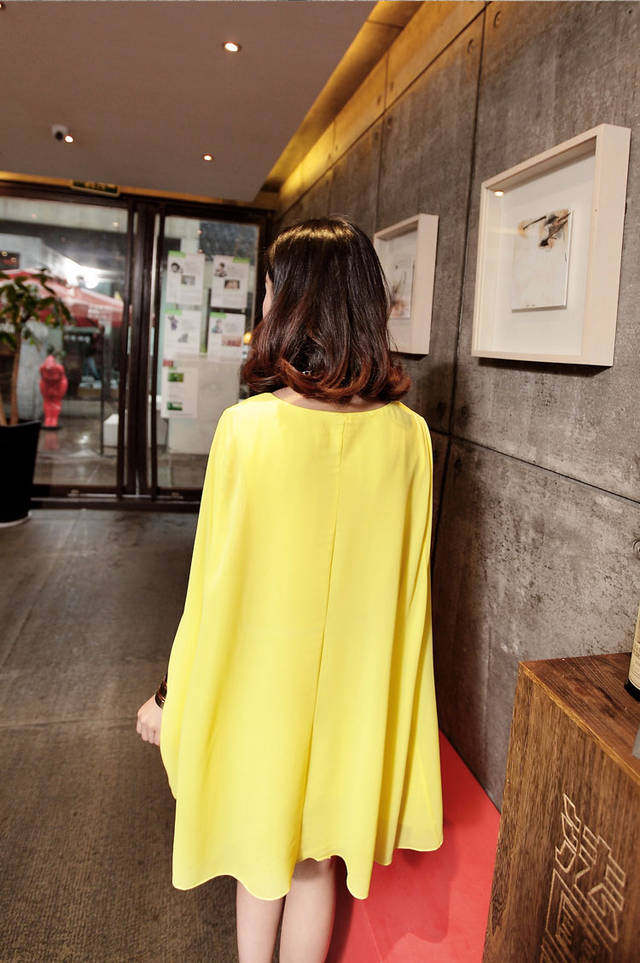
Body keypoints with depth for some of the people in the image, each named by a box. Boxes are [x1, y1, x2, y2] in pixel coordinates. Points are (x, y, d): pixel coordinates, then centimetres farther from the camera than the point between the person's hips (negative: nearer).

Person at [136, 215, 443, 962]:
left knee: (259, 850, 23)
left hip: (259, 673, -2)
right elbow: (406, 581, -2)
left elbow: (216, 585, -16)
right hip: (354, 684, 3)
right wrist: (384, 686, 14)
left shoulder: (248, 426, -22)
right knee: (316, 859, 24)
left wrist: (171, 696, 0)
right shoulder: (408, 434, -11)